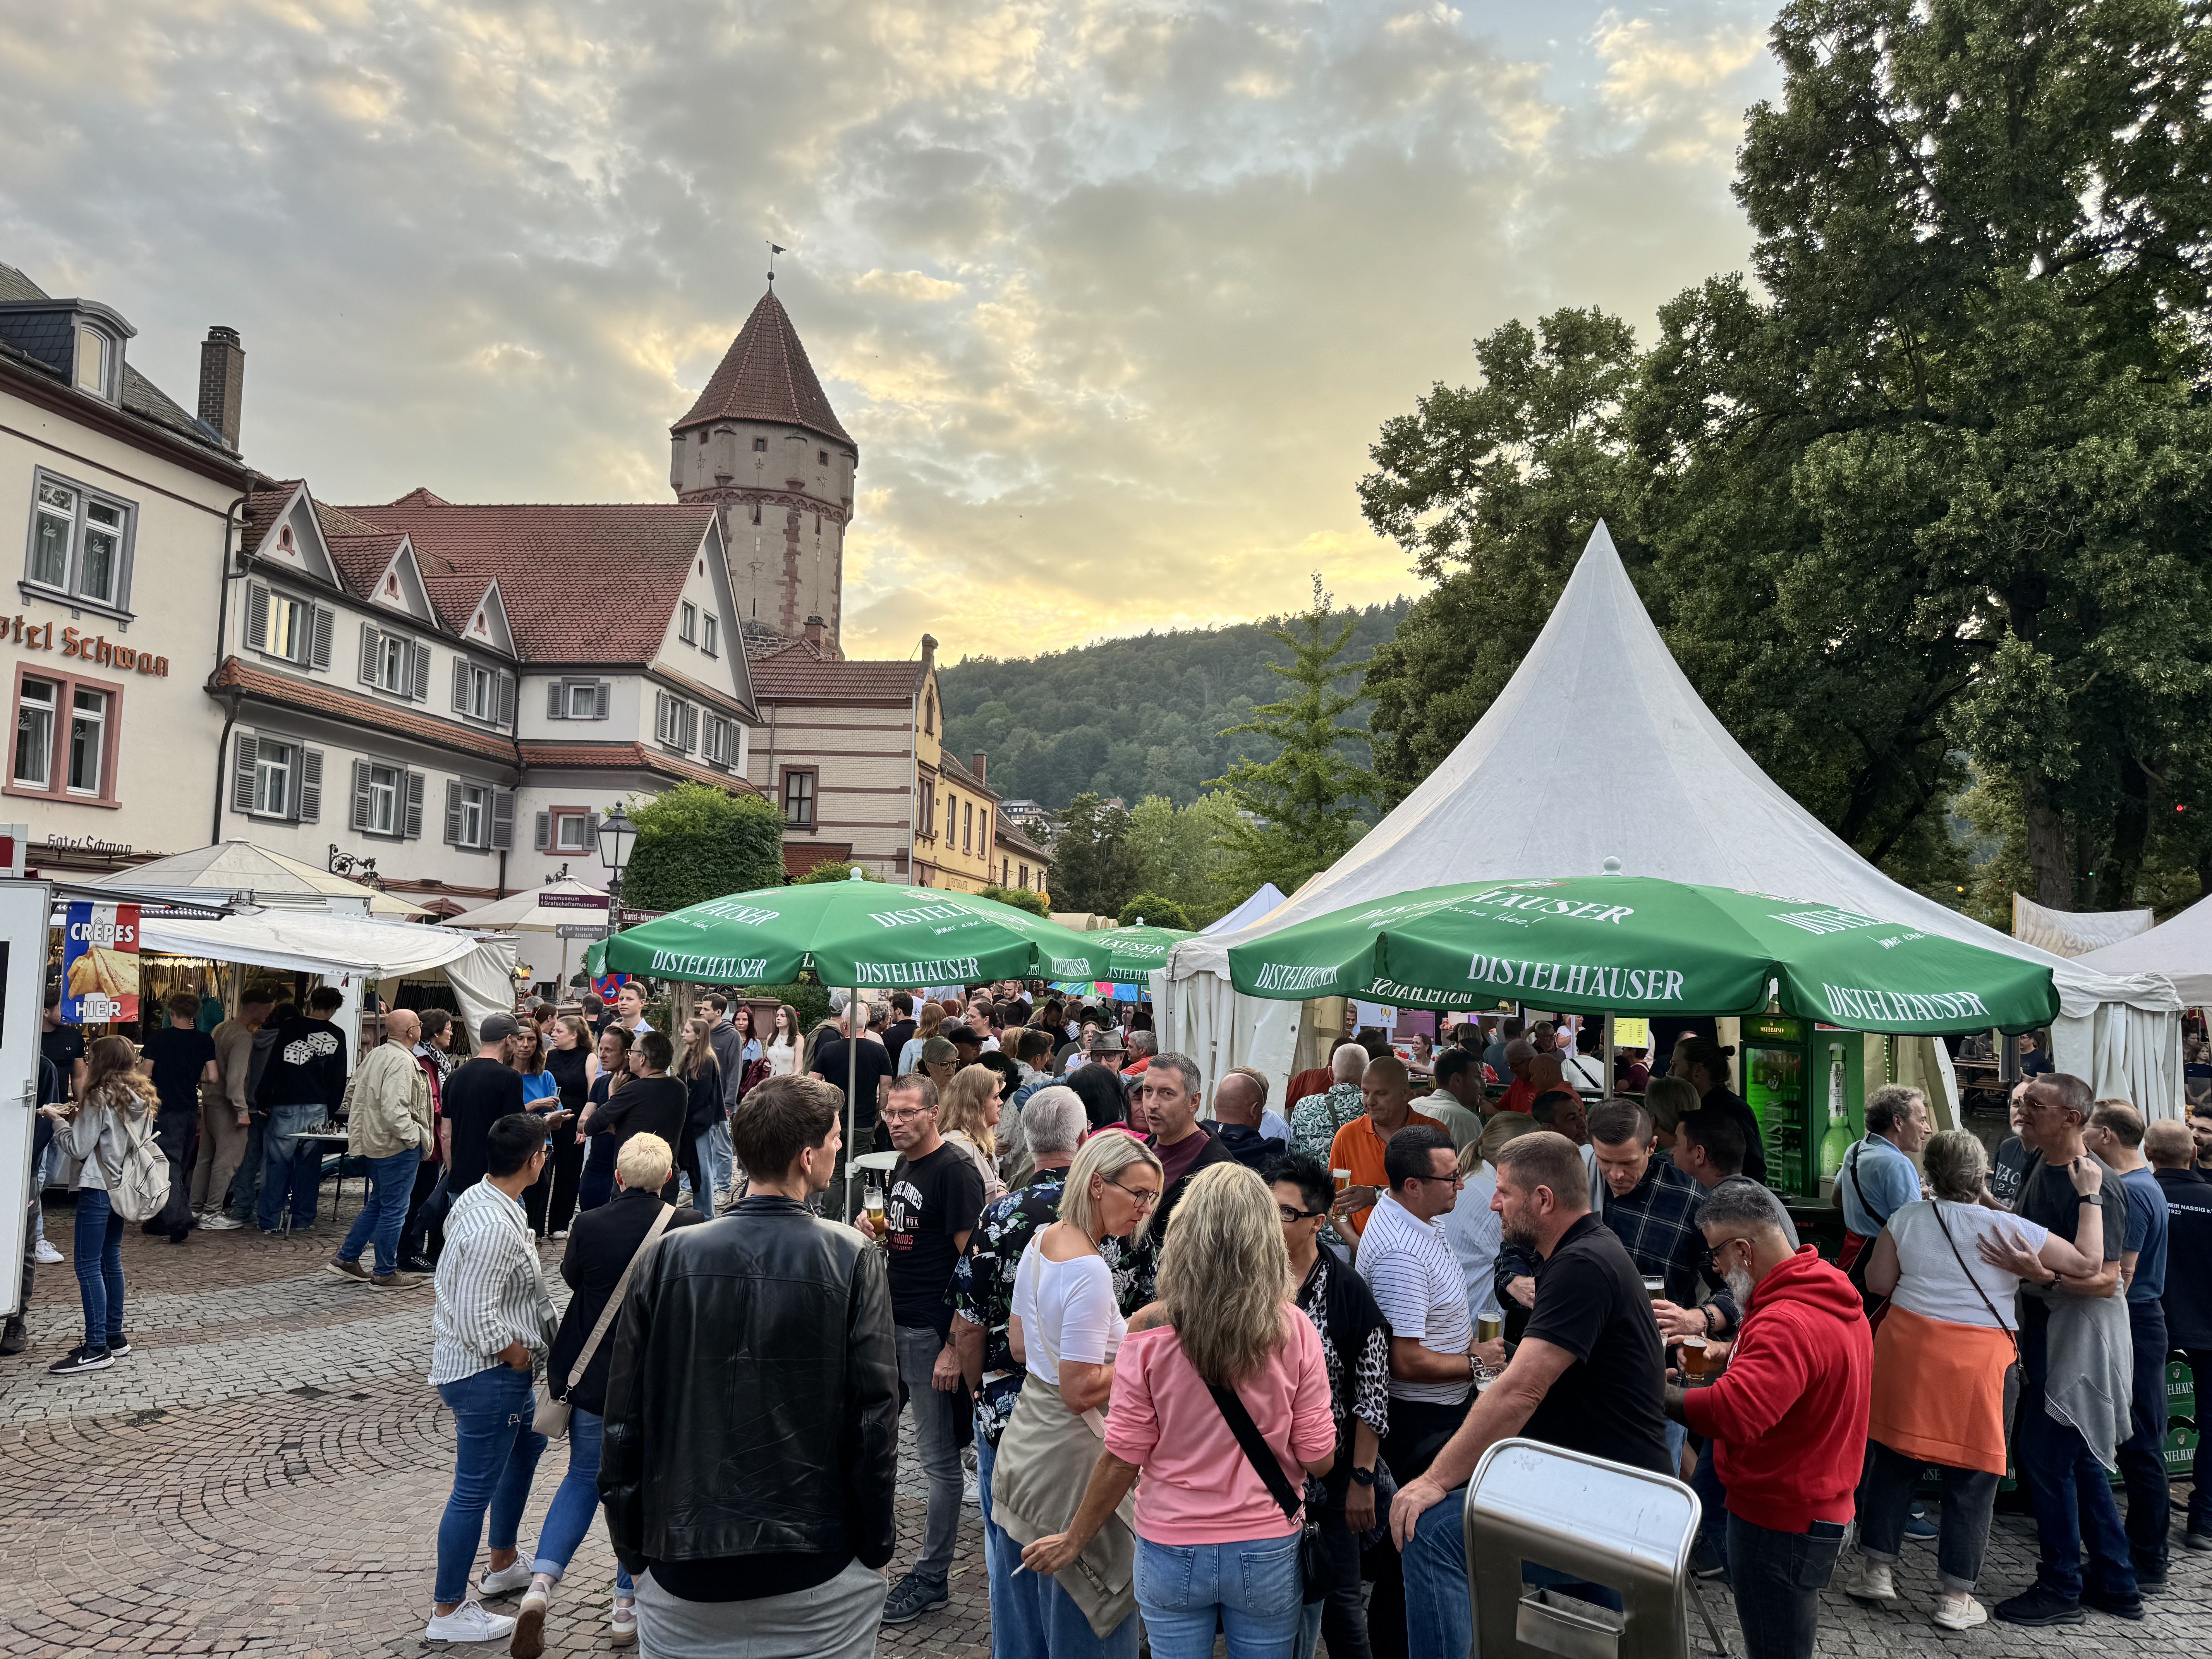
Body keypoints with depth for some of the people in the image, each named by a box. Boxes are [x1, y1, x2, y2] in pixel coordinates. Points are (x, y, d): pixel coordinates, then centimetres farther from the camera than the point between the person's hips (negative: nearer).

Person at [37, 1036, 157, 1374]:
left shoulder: (100, 1097, -16)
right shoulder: (141, 1099, 8)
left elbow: (78, 1147, -14)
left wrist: (58, 1119, 0)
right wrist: (80, 1117, 13)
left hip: (98, 1188, -9)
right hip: (122, 1186, 9)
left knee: (88, 1265, -5)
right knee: (111, 1259, 16)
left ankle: (97, 1348, -5)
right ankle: (114, 1337, 21)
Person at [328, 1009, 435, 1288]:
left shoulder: (374, 1055, 10)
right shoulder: (401, 1061, -20)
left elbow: (351, 1092, 20)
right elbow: (394, 1110, -28)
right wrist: (415, 1137, -17)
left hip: (372, 1142, 10)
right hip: (396, 1146, -10)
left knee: (377, 1203, 22)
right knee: (394, 1209, 0)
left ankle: (346, 1258, 27)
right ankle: (386, 1274, 7)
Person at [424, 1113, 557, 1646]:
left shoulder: (476, 1198, 3)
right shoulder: (496, 1227, -28)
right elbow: (478, 1318, -30)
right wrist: (521, 1357, -14)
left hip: (479, 1365, 11)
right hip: (487, 1373, -11)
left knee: (528, 1443, 28)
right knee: (476, 1491, 2)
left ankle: (503, 1563, 43)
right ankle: (448, 1611, 16)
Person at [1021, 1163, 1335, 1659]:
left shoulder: (1149, 1332, -15)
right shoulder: (1294, 1331, -14)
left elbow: (1122, 1460, -9)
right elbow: (1319, 1459, -8)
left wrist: (1073, 1540, 6)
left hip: (1172, 1553, 0)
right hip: (1267, 1554, 1)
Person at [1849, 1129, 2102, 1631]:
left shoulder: (1907, 1218, -2)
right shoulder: (2010, 1228, -8)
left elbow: (1878, 1282, 4)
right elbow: (2089, 1262, -1)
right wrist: (2092, 1195, 7)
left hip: (1908, 1346, 2)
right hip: (1977, 1362, -2)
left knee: (1894, 1460, 14)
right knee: (1972, 1477, 9)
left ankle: (1876, 1568, 21)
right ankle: (1956, 1596, 16)